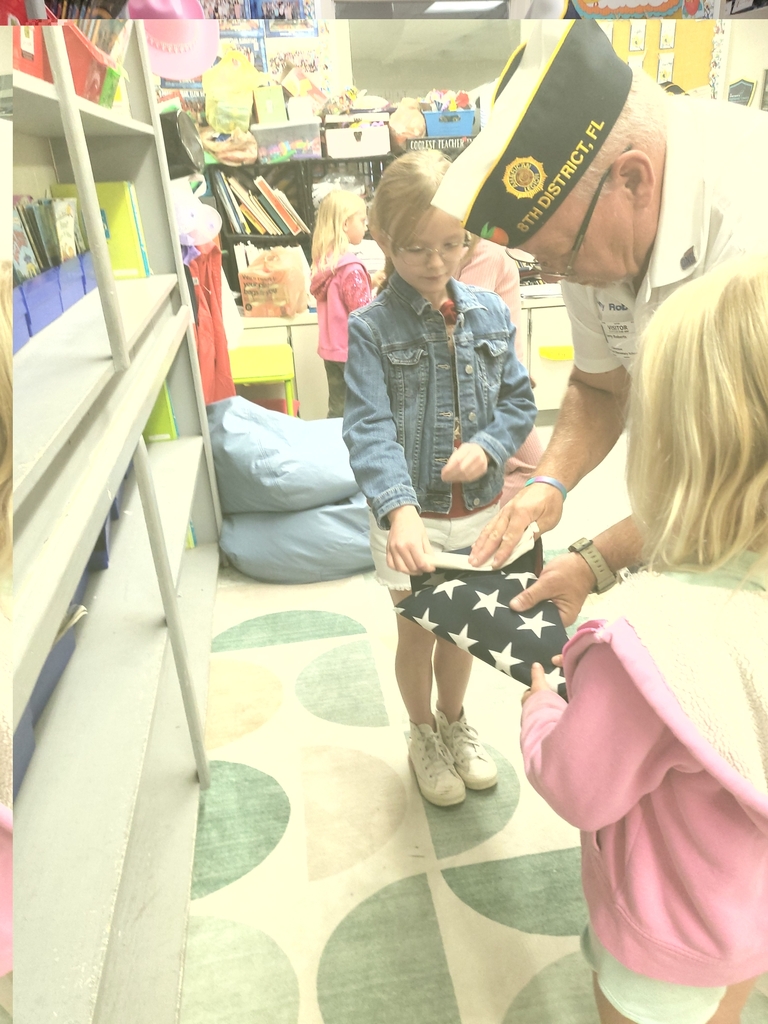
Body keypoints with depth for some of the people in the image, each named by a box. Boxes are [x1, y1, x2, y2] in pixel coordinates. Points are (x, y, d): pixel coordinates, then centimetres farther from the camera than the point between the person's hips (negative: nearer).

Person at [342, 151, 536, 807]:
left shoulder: (490, 313, -2)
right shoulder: (371, 328, -13)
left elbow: (519, 400, 2)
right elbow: (369, 429, -23)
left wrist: (488, 446, -18)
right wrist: (400, 508, -38)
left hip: (480, 509, 3)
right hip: (411, 517, -3)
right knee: (418, 633, 15)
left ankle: (455, 721, 49)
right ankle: (424, 736, 43)